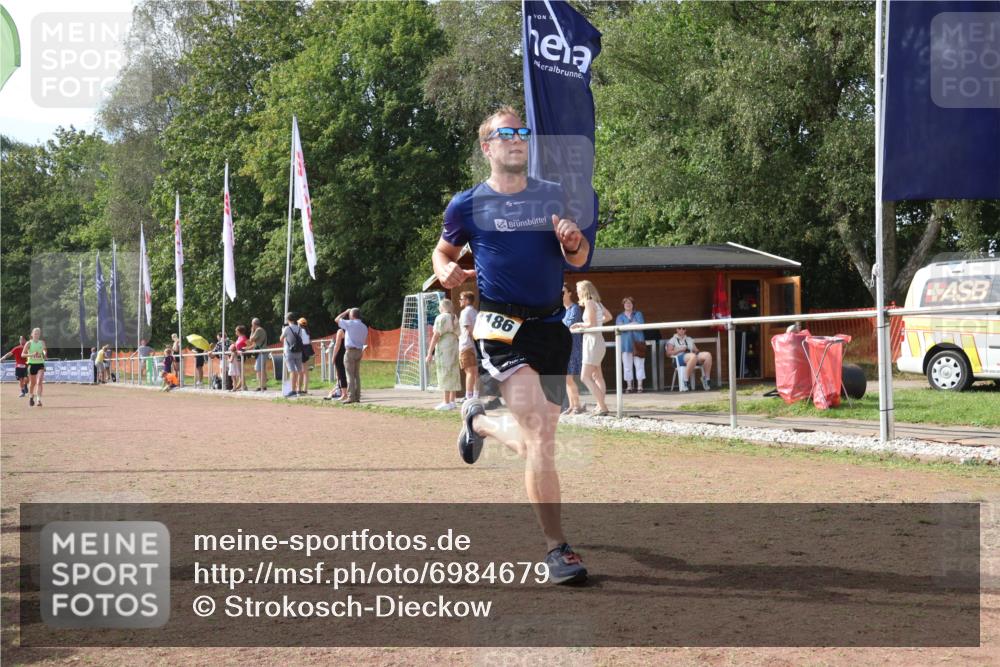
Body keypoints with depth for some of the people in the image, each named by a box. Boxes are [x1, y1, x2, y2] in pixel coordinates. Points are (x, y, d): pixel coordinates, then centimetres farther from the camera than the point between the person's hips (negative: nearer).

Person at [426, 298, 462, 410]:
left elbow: (436, 336, -12)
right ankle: (452, 401, 12)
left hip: (443, 348, -8)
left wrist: (430, 353, -11)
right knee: (453, 374, 9)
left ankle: (446, 402, -9)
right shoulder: (454, 318, 14)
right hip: (454, 347, 8)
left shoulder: (441, 318, -9)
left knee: (445, 375, -7)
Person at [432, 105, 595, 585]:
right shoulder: (468, 204, 2)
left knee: (535, 442, 12)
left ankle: (478, 421, 44)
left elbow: (578, 262, 15)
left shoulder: (554, 196, 10)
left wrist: (574, 244, -9)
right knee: (539, 433, -19)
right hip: (501, 325, -5)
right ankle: (556, 548, -14)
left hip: (550, 326, 5)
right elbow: (444, 250, 16)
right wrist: (446, 271, -7)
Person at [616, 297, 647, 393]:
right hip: (626, 344, 1)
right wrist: (633, 324, -9)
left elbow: (641, 325, -4)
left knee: (639, 365, -5)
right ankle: (629, 386, 1)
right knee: (627, 366, -1)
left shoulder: (638, 314, 14)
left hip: (637, 343, -1)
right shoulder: (620, 317, 14)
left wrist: (627, 326, -6)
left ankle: (639, 385, -4)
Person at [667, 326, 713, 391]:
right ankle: (685, 380, -37)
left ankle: (706, 378, -18)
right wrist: (680, 350, -6)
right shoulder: (673, 340, 18)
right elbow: (668, 353, 5)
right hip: (679, 358, -5)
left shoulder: (690, 339, 32)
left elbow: (696, 350, 28)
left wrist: (695, 351, 3)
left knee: (708, 355, -26)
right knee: (693, 356, -43)